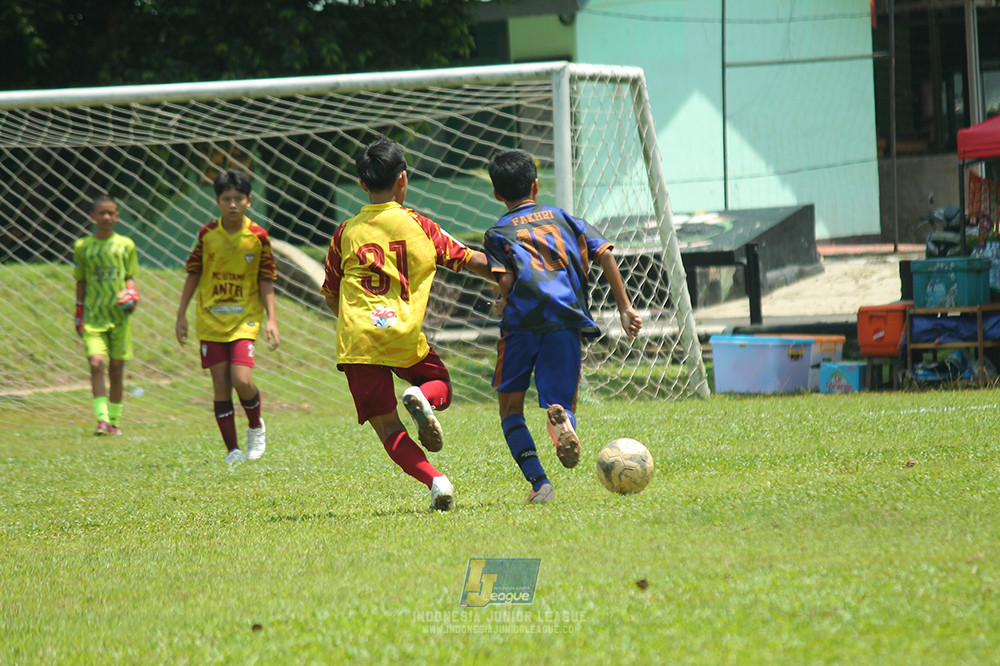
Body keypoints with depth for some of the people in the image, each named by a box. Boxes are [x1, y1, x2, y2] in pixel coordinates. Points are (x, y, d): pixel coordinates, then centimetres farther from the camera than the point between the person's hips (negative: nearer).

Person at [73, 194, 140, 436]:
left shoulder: (126, 245, 6)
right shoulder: (82, 246, 6)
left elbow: (130, 277, 11)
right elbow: (81, 282, 11)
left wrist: (131, 293, -10)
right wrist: (79, 314, 10)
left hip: (119, 315, 1)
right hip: (93, 315, -1)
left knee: (116, 368, 4)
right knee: (96, 363, -16)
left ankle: (114, 420, 14)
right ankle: (102, 418, -19)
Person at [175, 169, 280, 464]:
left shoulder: (258, 237, -3)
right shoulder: (207, 234, 0)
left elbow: (266, 280, 2)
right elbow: (193, 274, 8)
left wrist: (271, 319, -5)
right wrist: (181, 315, 7)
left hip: (245, 320, -2)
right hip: (210, 319, 2)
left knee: (242, 380, -16)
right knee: (221, 385, -1)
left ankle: (256, 427, 14)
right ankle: (232, 449, 6)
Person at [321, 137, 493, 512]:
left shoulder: (345, 233, 11)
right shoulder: (416, 225, 7)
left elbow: (331, 297, 19)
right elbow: (472, 262, 9)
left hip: (356, 339, 1)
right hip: (405, 335, -1)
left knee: (388, 429, 5)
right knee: (440, 384, 25)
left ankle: (435, 480, -19)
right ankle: (422, 398, -12)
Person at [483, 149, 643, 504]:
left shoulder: (497, 234, 13)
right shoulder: (563, 218, 22)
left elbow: (506, 281, -5)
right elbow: (604, 254, 11)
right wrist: (625, 307, 12)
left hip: (522, 322, -2)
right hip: (567, 321, 2)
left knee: (510, 407, 13)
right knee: (561, 404, 6)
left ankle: (538, 482, -5)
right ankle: (562, 419, -34)